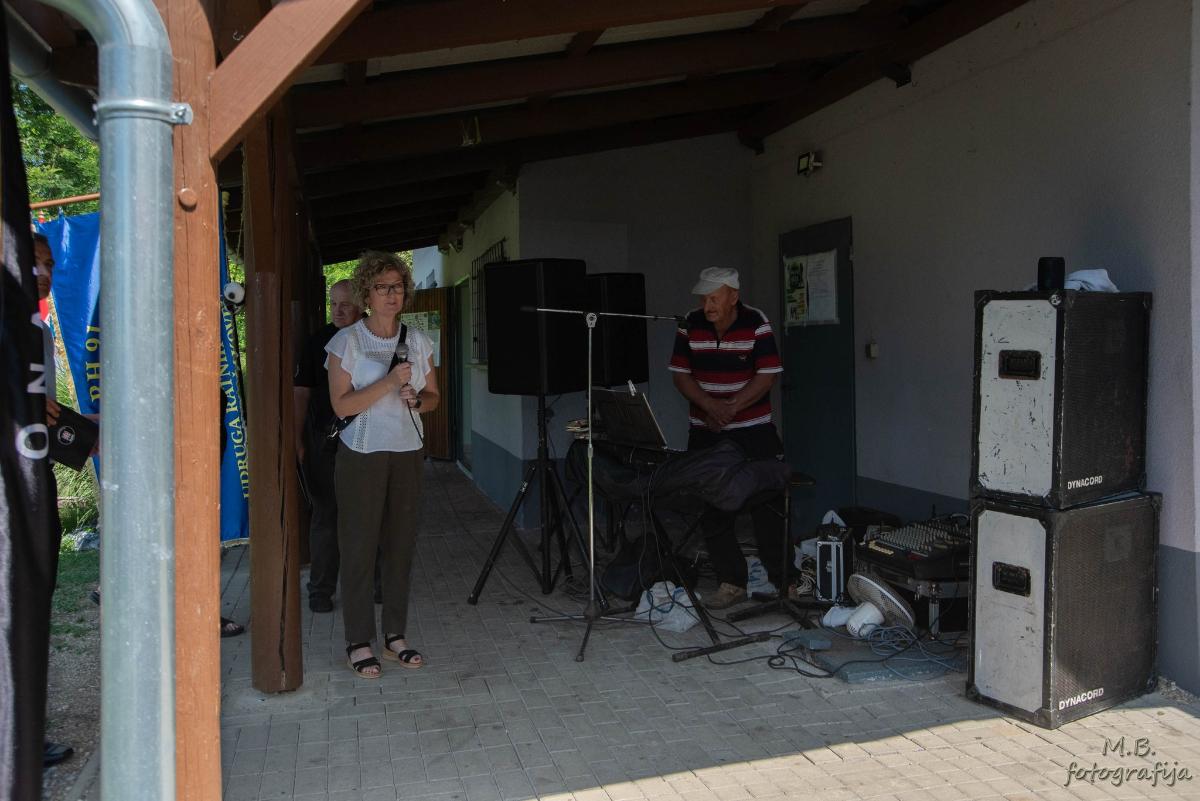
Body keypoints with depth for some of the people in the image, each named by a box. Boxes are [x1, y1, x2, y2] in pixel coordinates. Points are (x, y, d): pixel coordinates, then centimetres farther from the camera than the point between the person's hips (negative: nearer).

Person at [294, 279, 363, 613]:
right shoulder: (317, 342, 3)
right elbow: (301, 391, 6)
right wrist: (298, 439, 0)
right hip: (324, 439, 0)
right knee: (325, 514, 2)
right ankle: (320, 589, 12)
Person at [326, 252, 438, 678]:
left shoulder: (418, 342, 7)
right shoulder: (347, 341, -5)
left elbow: (433, 396, 14)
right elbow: (342, 404, -13)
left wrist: (417, 400, -8)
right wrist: (390, 382, -22)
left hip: (407, 454, 4)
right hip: (362, 455, -4)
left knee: (401, 546, 8)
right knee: (359, 548, -1)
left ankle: (395, 636, 19)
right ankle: (358, 643, 10)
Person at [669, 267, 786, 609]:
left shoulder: (756, 323, -9)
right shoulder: (691, 325, -1)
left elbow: (767, 375, -12)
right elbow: (680, 374, -1)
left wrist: (731, 408, -20)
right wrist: (711, 406, -16)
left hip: (753, 431, -3)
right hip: (705, 433, 3)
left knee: (765, 507, 1)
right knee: (711, 508, 4)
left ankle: (777, 580, 15)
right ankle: (731, 581, 13)